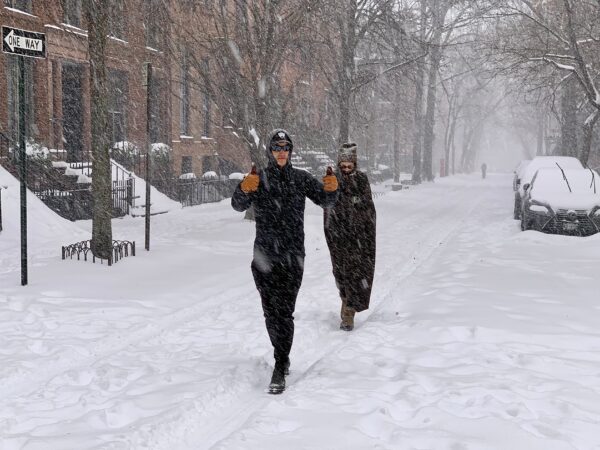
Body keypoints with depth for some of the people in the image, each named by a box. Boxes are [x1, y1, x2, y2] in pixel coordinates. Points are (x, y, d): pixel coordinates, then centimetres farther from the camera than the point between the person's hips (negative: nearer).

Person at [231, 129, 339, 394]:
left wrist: (331, 189, -21)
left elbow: (326, 201, 2)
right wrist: (244, 190, -31)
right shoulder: (259, 180, 4)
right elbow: (238, 205, -8)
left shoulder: (301, 179, 6)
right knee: (270, 311, 11)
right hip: (264, 256, 2)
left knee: (284, 312, -9)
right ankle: (282, 357, 32)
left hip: (292, 257, -1)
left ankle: (280, 372, -8)